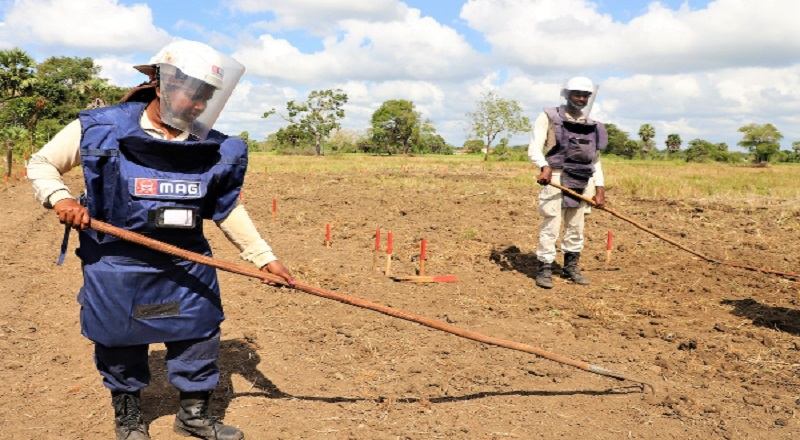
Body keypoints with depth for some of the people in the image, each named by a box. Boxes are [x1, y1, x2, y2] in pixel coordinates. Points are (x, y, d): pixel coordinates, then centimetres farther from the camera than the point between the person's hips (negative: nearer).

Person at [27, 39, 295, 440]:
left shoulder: (214, 149, -1)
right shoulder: (100, 128, -8)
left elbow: (229, 211, 7)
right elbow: (41, 163, 3)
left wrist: (264, 257, 3)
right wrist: (59, 197, -17)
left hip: (187, 267, 3)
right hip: (117, 267, -2)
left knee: (198, 336, 10)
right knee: (122, 345, 13)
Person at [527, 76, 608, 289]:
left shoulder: (592, 125, 17)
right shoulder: (549, 117, 0)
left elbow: (595, 160, 19)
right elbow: (534, 149, -9)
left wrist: (599, 187, 10)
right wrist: (544, 167, -29)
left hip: (582, 183, 6)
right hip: (556, 179, -5)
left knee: (576, 227, 12)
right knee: (551, 226, -7)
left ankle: (571, 267, 25)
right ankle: (544, 270, 3)